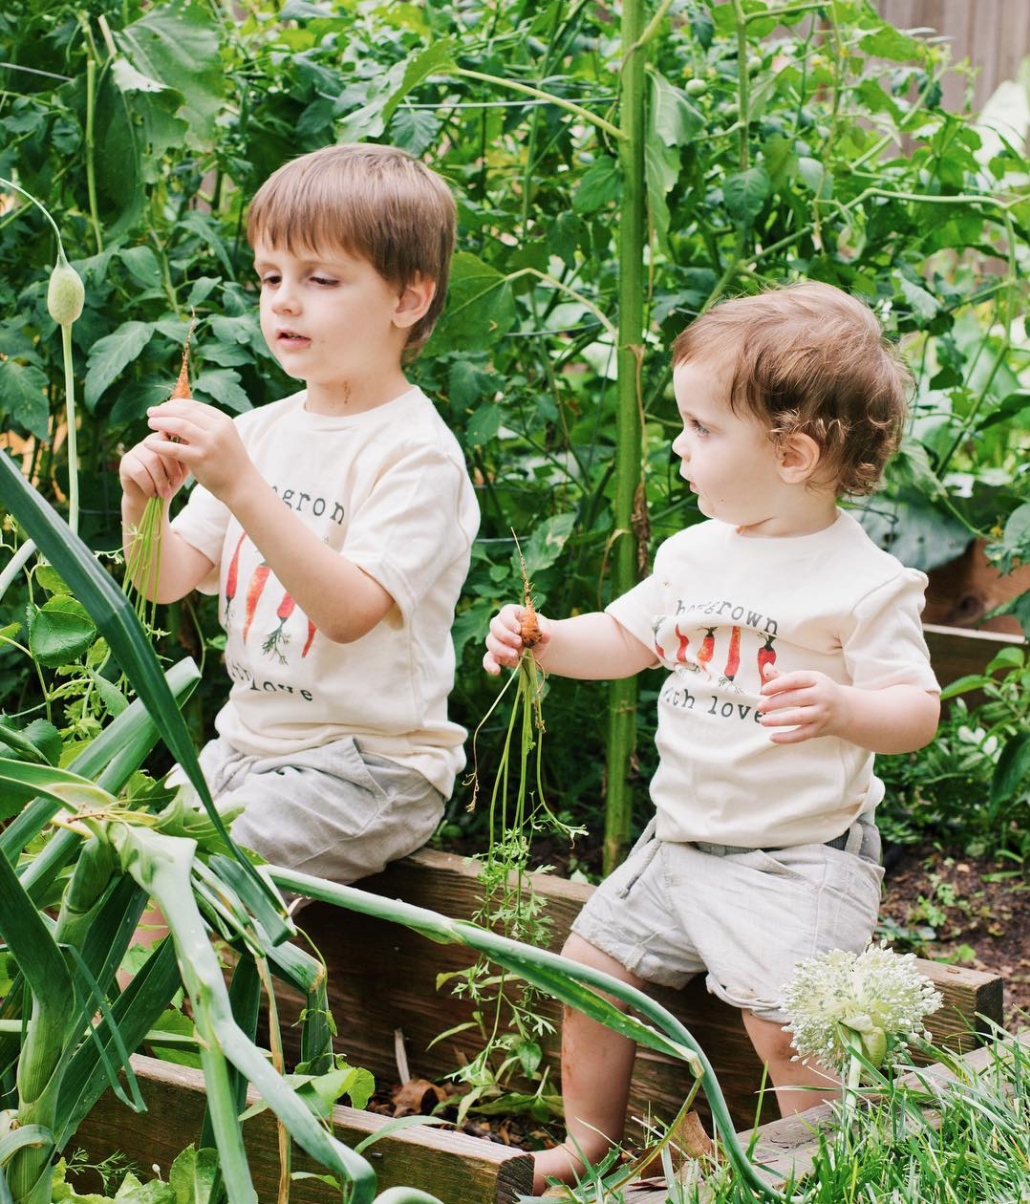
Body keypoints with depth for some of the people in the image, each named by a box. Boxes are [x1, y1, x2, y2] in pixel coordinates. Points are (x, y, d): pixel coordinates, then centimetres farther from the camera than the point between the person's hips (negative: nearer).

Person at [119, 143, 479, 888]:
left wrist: (240, 485, -33)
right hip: (246, 739, 7)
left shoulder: (415, 451, -13)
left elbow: (351, 611, -26)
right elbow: (167, 581, 7)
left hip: (371, 765, -7)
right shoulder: (261, 430, 9)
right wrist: (142, 504, -14)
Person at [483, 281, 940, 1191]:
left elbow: (917, 711, -15)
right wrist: (549, 641, 4)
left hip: (801, 857, -7)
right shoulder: (696, 554, 6)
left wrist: (841, 707, -34)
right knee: (593, 963, 7)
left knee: (783, 1012, -22)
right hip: (680, 840, 7)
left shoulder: (862, 584, -14)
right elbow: (626, 639, 20)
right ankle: (590, 1142, 26)